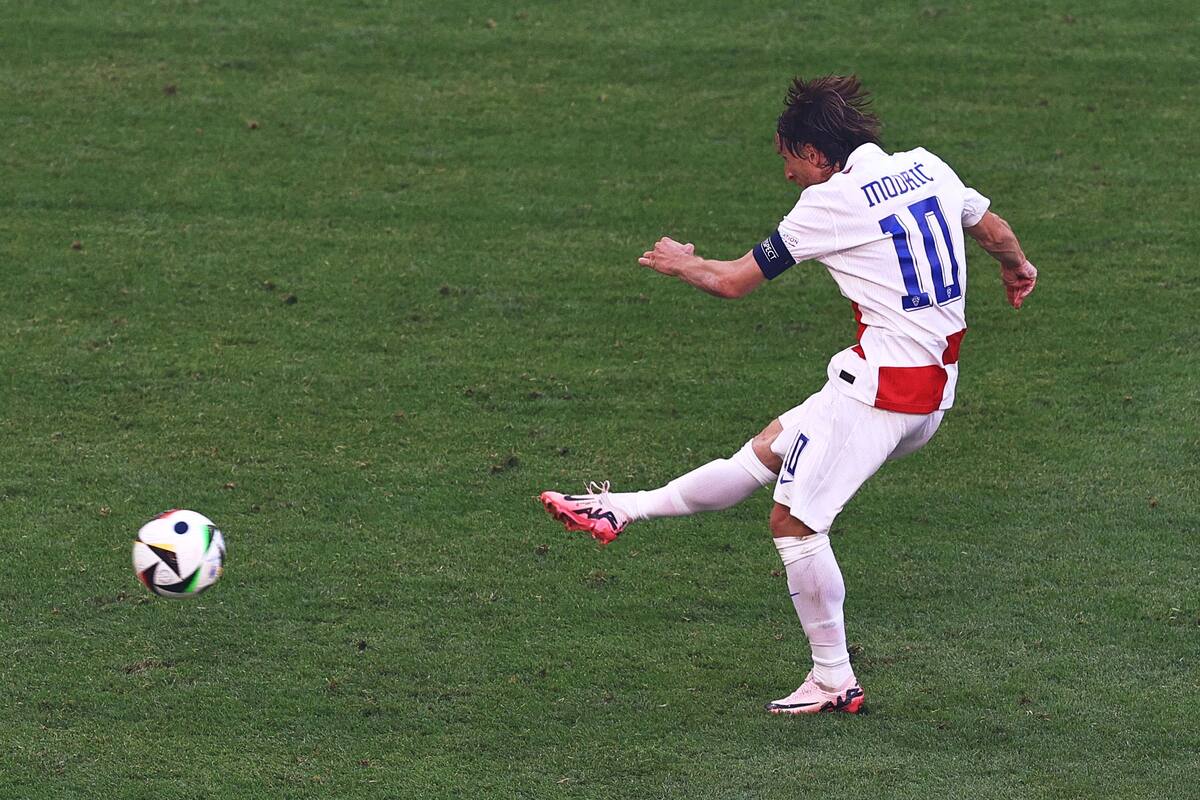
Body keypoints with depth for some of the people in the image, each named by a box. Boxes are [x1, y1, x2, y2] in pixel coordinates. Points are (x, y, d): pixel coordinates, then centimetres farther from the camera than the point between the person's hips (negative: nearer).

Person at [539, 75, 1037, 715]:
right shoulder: (927, 167, 8)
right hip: (935, 386, 9)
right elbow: (994, 231, 23)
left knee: (793, 519, -2)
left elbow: (733, 281, -2)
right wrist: (1017, 268, 46)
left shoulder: (829, 204, -11)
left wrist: (678, 262, 19)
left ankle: (834, 680, 4)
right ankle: (625, 510, 22)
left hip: (881, 384, -9)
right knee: (769, 449, 16)